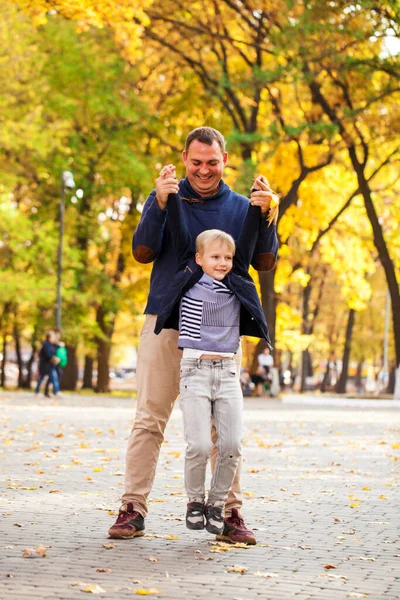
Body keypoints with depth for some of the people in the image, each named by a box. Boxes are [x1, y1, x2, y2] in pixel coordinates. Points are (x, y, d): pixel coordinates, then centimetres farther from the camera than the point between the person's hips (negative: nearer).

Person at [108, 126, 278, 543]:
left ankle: (231, 513, 7)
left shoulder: (241, 207, 10)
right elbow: (142, 252, -5)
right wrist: (160, 205, -18)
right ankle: (133, 508, 1)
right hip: (166, 321, -1)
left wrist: (266, 216, -13)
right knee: (149, 420, -2)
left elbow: (265, 263, 2)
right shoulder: (165, 198, 7)